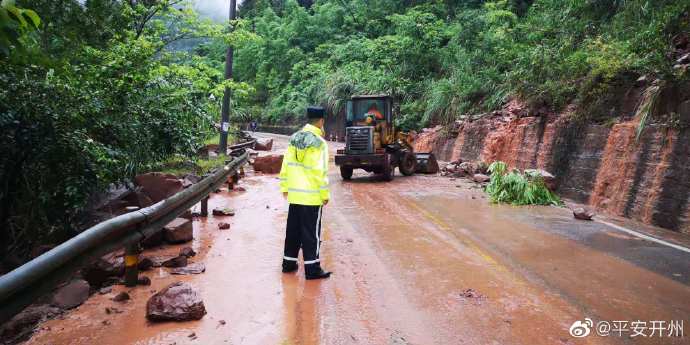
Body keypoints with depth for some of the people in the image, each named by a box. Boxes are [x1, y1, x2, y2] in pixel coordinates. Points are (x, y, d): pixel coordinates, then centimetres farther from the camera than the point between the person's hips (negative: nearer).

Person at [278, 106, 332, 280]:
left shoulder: (295, 138, 6)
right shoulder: (319, 142, -14)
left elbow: (286, 164, 10)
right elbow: (320, 172, -17)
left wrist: (285, 187, 17)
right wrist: (325, 194, -10)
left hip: (294, 194, 7)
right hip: (312, 197, -6)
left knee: (293, 230, 16)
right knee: (311, 233, 2)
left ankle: (289, 263, 26)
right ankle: (312, 269, 9)